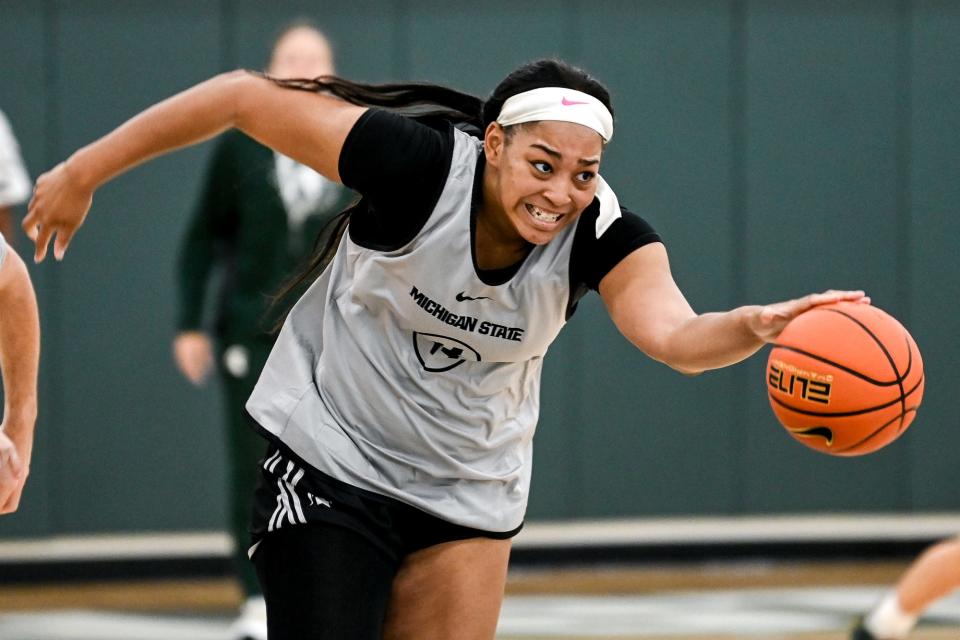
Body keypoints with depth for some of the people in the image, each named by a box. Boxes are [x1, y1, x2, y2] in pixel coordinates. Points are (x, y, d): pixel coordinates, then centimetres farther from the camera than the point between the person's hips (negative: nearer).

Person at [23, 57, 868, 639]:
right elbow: (245, 98, -18)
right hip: (328, 468, -3)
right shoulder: (416, 166, -27)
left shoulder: (599, 234, -19)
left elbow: (672, 334, -38)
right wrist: (86, 171, -11)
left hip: (468, 500, 4)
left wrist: (755, 327, -61)